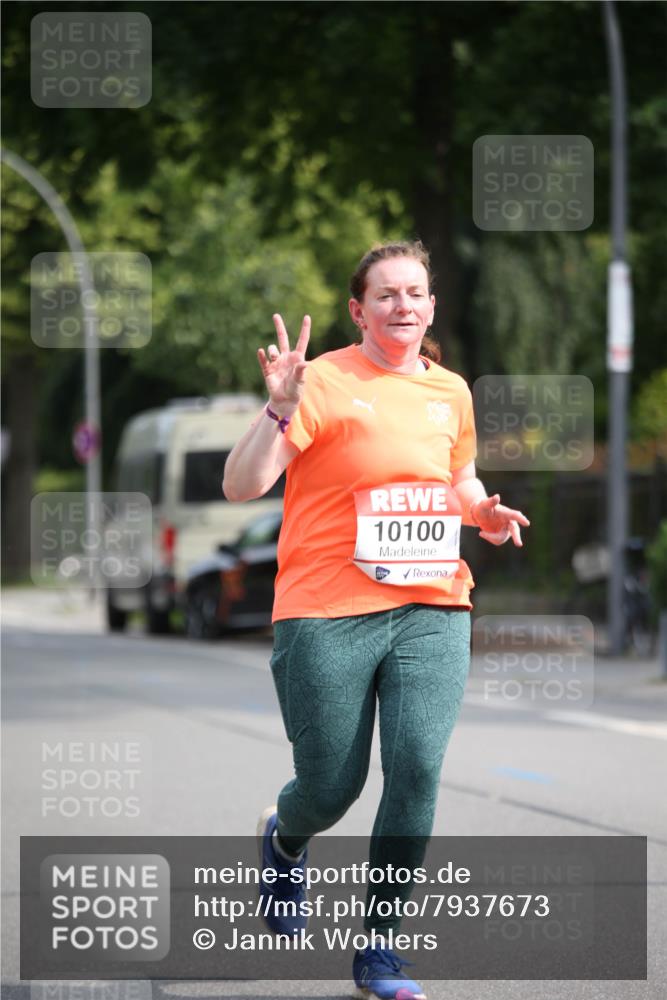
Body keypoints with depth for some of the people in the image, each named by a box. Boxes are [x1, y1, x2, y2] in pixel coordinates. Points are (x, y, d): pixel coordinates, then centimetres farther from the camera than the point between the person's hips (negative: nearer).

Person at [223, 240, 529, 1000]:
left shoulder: (450, 392, 10)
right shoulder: (325, 382, -7)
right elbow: (240, 486, -13)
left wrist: (484, 513, 7)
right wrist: (280, 409, -27)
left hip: (431, 608, 4)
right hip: (328, 612, -3)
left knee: (417, 765, -14)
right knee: (331, 787, 3)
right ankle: (283, 840, 43)